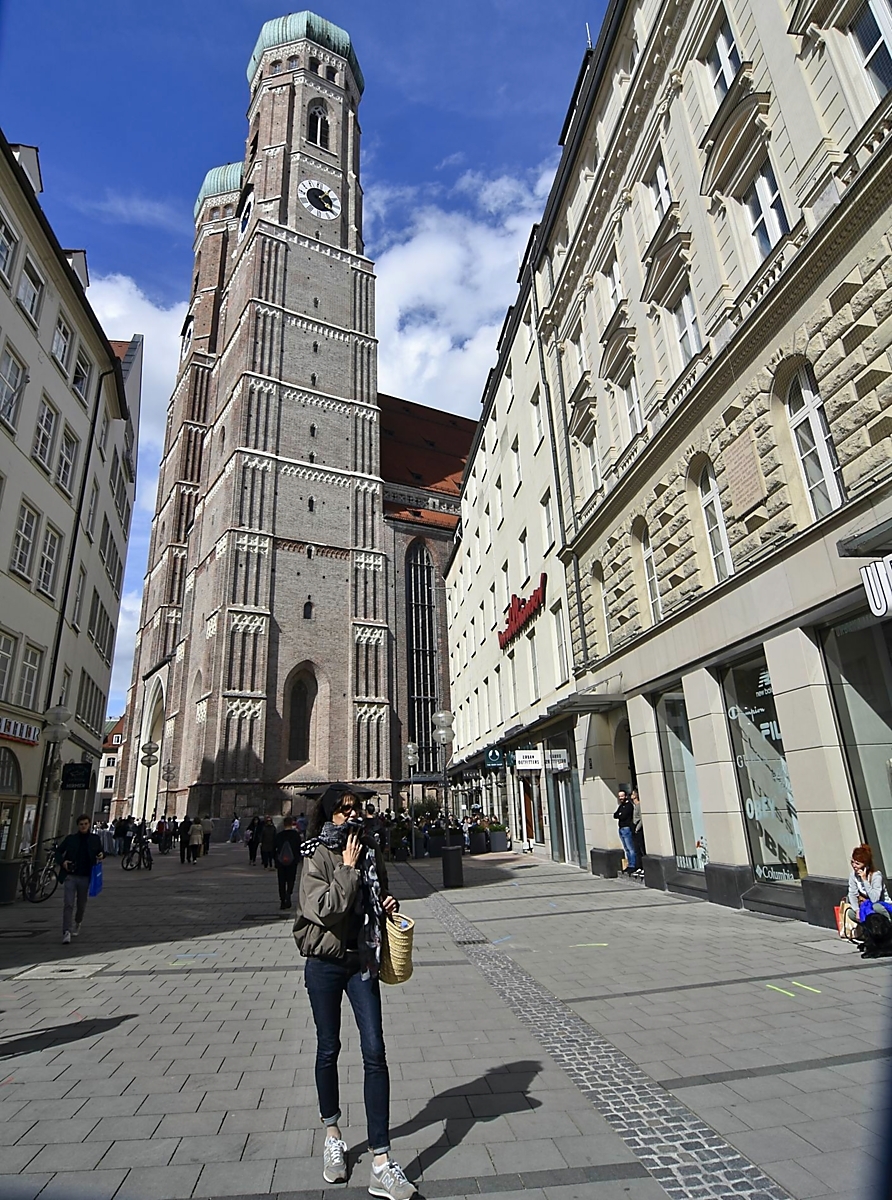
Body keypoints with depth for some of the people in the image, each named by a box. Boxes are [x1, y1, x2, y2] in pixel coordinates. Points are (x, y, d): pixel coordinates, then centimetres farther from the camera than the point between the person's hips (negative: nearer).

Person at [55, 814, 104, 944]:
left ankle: (77, 923, 42)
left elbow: (100, 851, 15)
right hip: (70, 876, -1)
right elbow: (59, 852, 7)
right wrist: (62, 862, -12)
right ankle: (66, 932, -6)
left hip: (85, 877, 1)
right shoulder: (71, 838, 0)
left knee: (81, 904, 15)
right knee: (68, 904, -10)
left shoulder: (95, 839, 4)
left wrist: (101, 856, -8)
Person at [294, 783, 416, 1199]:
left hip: (362, 962, 3)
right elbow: (324, 910, -24)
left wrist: (388, 905, -4)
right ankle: (332, 1136, 40)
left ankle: (381, 1164, 7)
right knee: (328, 1050, 16)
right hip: (325, 964, -2)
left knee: (375, 1053, -2)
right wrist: (347, 869, -24)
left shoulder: (369, 852, 1)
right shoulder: (317, 856, -12)